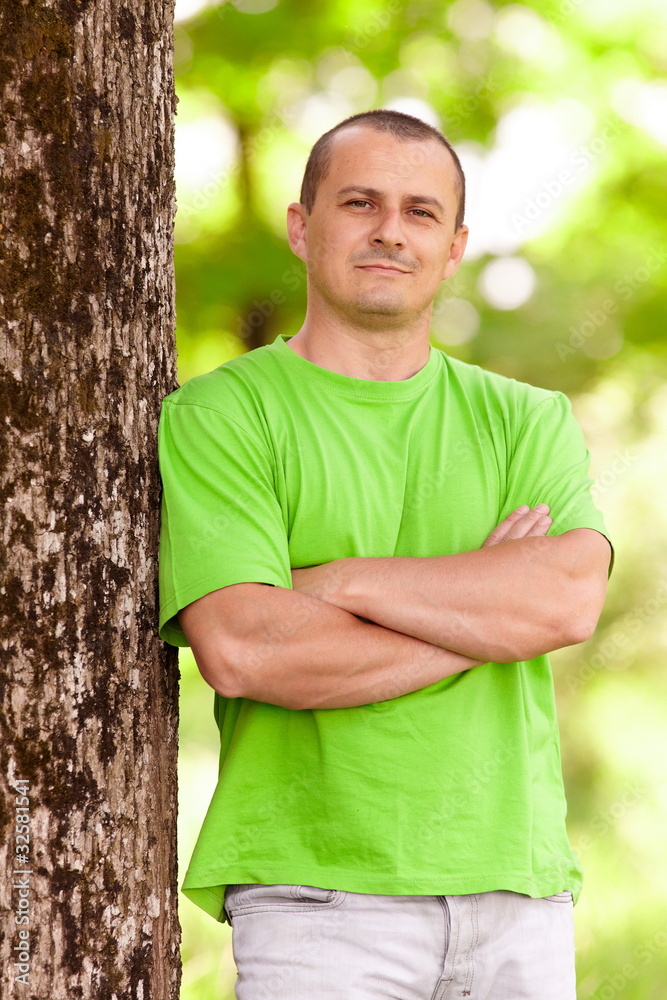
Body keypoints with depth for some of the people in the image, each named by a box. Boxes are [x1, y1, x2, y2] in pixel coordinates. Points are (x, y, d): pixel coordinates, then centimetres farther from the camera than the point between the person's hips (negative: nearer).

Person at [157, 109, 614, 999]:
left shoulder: (527, 420, 12)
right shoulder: (217, 417, 1)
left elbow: (570, 598, -7)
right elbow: (240, 650, -13)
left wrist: (341, 582, -10)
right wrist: (486, 612, -6)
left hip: (519, 890, 3)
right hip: (317, 891, -3)